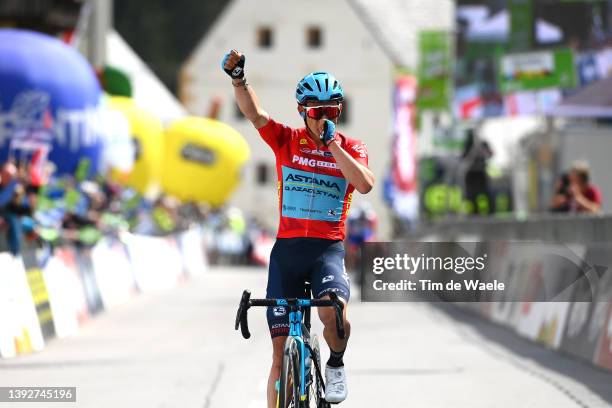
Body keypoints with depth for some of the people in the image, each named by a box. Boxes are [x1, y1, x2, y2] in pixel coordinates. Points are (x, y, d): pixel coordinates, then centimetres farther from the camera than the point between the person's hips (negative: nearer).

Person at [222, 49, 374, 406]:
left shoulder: (352, 148, 2)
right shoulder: (287, 140, 3)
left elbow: (365, 184, -17)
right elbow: (254, 113, -14)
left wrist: (332, 143, -18)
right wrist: (238, 78, -31)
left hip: (329, 247, -1)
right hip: (287, 247, 1)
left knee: (332, 308, -31)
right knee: (281, 351, 0)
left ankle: (336, 366, -1)